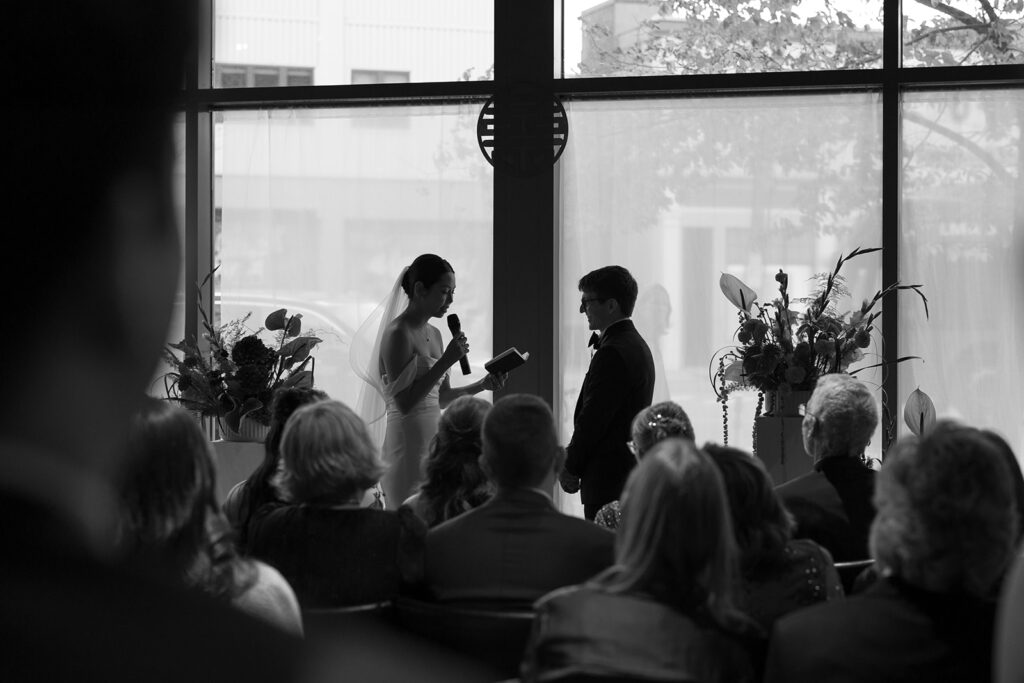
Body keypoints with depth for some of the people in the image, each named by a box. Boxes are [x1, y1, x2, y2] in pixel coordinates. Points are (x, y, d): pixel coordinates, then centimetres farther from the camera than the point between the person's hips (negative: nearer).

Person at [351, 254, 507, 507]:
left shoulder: (433, 334, 15)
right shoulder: (398, 334, -11)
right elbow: (404, 402, -18)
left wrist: (482, 385, 7)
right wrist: (446, 361, -18)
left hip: (432, 437, 9)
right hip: (408, 438, -9)